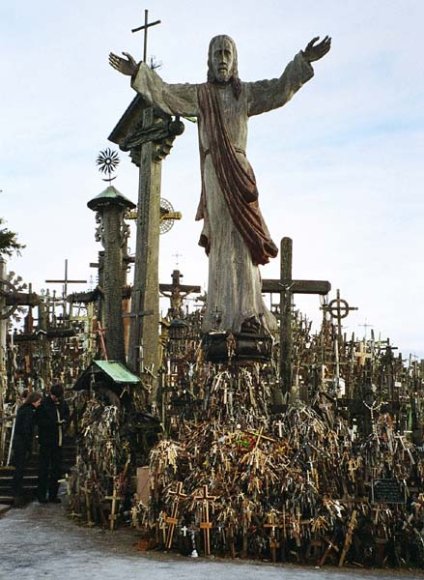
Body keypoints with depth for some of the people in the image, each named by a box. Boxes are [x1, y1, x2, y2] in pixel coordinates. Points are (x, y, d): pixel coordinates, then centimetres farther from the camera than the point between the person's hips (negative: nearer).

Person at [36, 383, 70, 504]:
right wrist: (55, 423, -21)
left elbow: (67, 416, 21)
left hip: (59, 440, 5)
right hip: (46, 441, -5)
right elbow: (40, 421, -12)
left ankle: (53, 495, 18)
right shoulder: (44, 404, -8)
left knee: (57, 469, 9)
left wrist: (64, 421, -1)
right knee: (43, 468, 0)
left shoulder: (63, 404, 7)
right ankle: (41, 495, 8)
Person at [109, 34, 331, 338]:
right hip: (213, 172, -1)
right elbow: (165, 93, 9)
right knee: (222, 239, -5)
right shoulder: (199, 94, 14)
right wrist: (137, 72, 2)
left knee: (241, 239, -6)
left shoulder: (246, 93, 16)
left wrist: (303, 62, -2)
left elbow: (280, 89, 8)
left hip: (239, 172, 1)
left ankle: (246, 311, -9)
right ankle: (222, 313, -5)